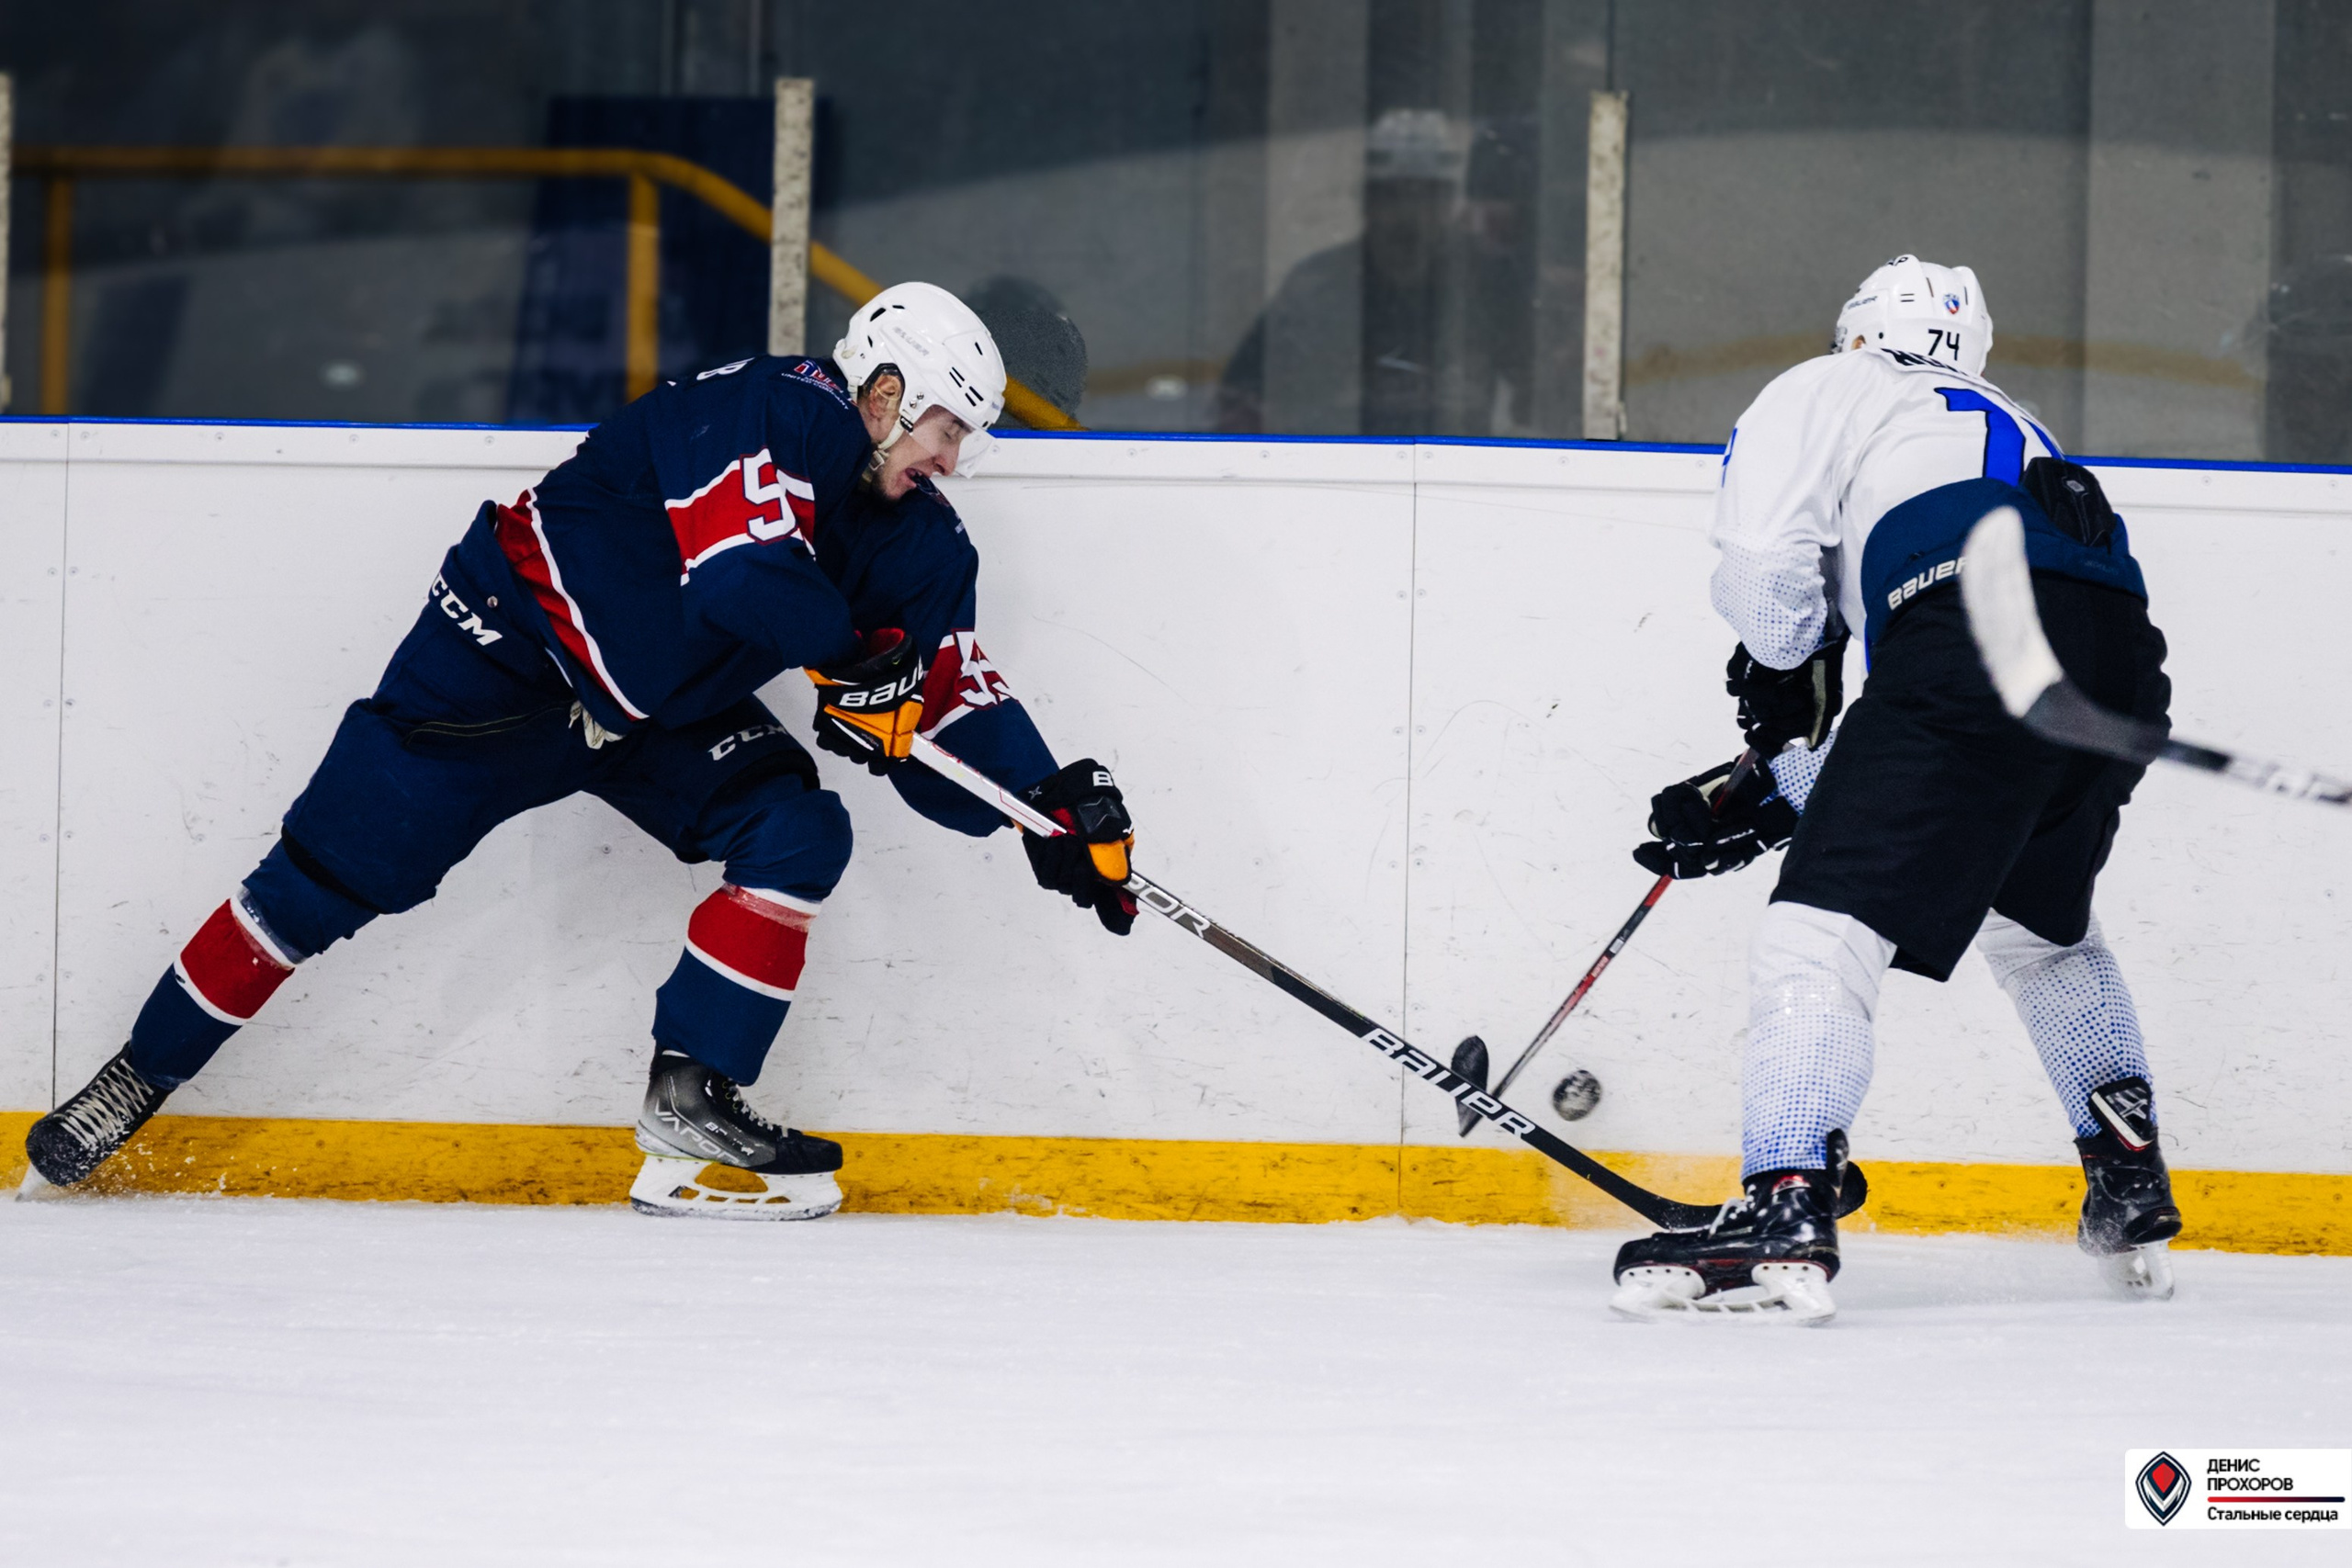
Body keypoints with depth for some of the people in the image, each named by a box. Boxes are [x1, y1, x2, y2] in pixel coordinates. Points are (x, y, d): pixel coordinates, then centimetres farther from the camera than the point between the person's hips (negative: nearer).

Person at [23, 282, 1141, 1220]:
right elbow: (745, 580, -37)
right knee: (336, 876, -7)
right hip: (513, 657, -7)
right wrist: (859, 662, -24)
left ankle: (688, 1102, -10)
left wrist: (1056, 802, -12)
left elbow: (948, 691, 1)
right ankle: (141, 1076, 7)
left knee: (799, 834, -14)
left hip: (669, 714, 8)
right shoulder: (768, 413, -24)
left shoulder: (909, 534, 1)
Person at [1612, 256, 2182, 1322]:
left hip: (1976, 635, -7)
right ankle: (2132, 1201, 36)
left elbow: (1765, 560, 2)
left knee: (1822, 929, -10)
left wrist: (1778, 674, 23)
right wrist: (1758, 804, 33)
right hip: (2121, 653, 8)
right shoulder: (2011, 430, 41)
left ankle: (1784, 1219, -27)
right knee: (2037, 921, 33)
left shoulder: (1830, 391, 21)